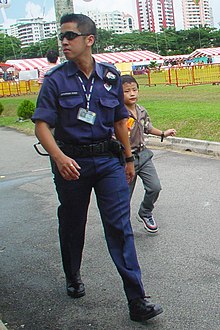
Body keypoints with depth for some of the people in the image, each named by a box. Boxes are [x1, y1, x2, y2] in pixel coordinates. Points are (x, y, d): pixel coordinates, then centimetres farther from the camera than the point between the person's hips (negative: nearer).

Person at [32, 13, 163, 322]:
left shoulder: (110, 76, 4)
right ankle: (73, 277, 41)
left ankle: (137, 300, -1)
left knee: (120, 226, -5)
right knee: (72, 224, 15)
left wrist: (128, 159, 15)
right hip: (71, 162, -1)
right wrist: (59, 157, -29)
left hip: (108, 159, 1)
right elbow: (42, 125, -11)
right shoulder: (55, 80, -5)